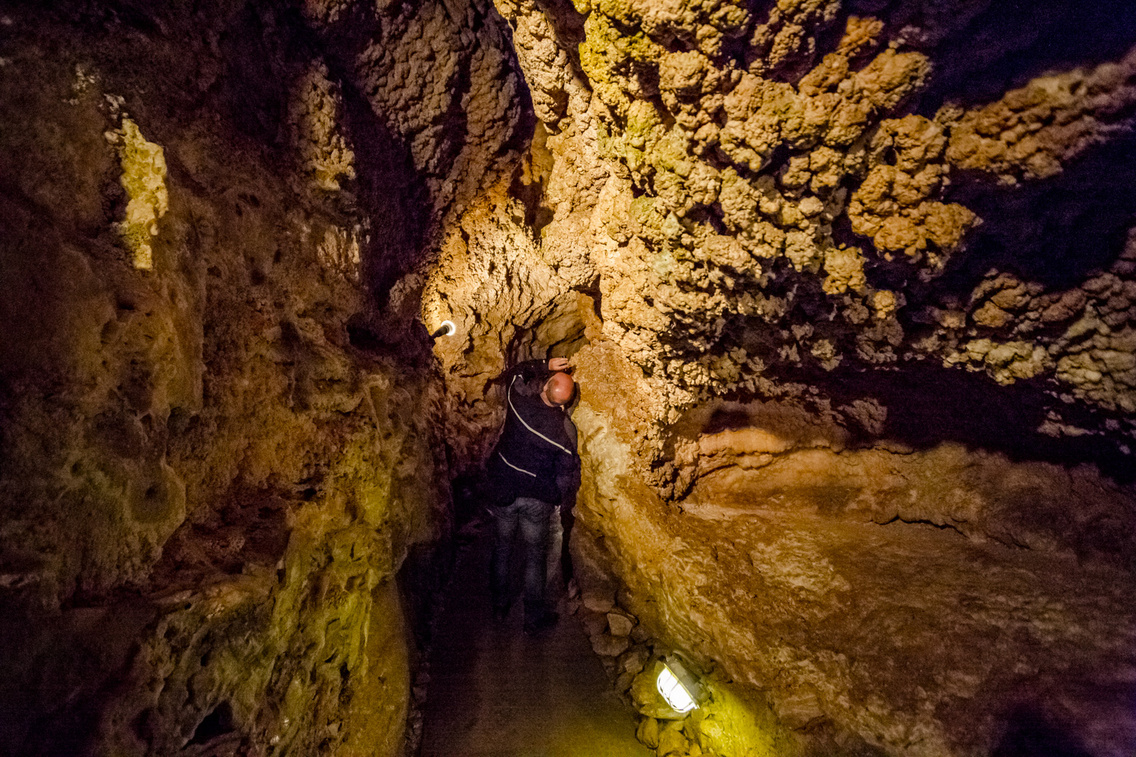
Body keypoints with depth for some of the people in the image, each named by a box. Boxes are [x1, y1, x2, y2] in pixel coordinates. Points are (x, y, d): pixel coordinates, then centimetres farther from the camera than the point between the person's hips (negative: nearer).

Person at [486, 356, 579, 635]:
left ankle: (500, 604, 41)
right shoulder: (565, 430, -22)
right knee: (535, 554, 16)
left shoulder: (519, 400, -19)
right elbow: (565, 475, -13)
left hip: (502, 488, 3)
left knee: (503, 544, 23)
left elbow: (515, 372, 4)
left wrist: (545, 365, -5)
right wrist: (554, 497, 6)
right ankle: (534, 617, 30)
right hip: (537, 498, -2)